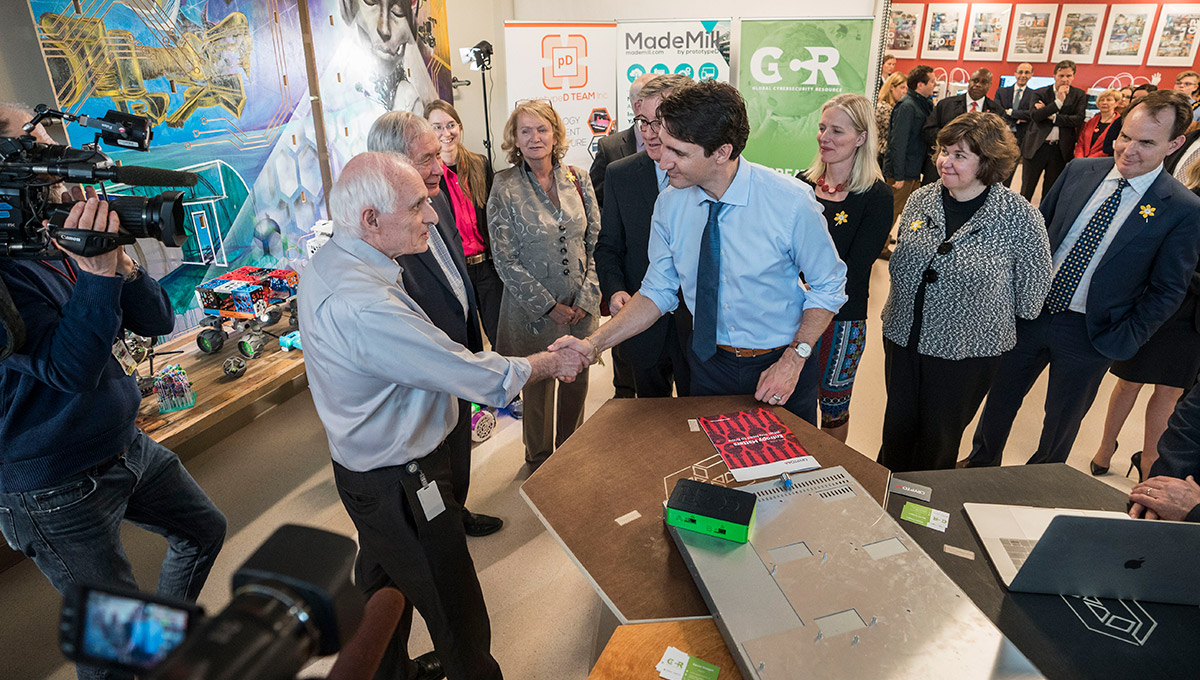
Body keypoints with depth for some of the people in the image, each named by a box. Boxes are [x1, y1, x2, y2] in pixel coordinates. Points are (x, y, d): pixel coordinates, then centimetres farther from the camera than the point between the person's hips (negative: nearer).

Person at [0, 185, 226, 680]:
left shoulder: (71, 246, 2)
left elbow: (157, 321, -1)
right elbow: (68, 369, -30)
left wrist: (121, 262, -18)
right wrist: (98, 273, -36)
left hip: (129, 447, 8)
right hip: (58, 487, -8)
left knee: (205, 530, 24)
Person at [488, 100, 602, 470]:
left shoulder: (578, 180, 2)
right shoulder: (505, 187, -8)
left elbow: (595, 242, 4)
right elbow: (505, 261, -10)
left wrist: (586, 298, -7)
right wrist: (550, 307, -13)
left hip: (580, 307, 3)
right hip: (532, 311, -3)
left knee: (577, 383, 15)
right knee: (537, 388, 11)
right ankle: (539, 461, 36)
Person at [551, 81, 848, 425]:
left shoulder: (790, 200, -20)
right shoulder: (669, 205, -10)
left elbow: (828, 286, -9)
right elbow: (658, 291, -3)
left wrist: (794, 359, -18)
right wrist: (594, 344, -14)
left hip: (782, 367, -2)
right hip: (710, 363, 3)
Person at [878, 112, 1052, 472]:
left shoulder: (1019, 216, -15)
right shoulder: (921, 199, -1)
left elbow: (1034, 281, -4)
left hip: (967, 350, -4)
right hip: (903, 336, 4)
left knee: (939, 438, 13)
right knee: (898, 427, 17)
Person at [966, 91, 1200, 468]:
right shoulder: (1080, 171, -2)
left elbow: (1168, 290, -7)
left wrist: (1122, 341, -12)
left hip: (1091, 334, -2)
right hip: (1031, 310, 3)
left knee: (1062, 421, 16)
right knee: (1001, 396, 17)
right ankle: (982, 462, 41)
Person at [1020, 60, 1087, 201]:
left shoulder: (1079, 95, 4)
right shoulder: (1040, 93, 2)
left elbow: (1078, 120, -8)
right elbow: (1034, 115, -13)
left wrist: (1052, 116, -12)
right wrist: (1058, 102, -18)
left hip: (1060, 150, 1)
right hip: (1037, 147, -1)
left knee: (1050, 192, 8)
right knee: (1026, 191, 2)